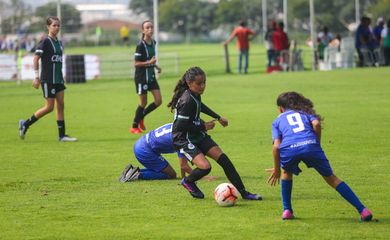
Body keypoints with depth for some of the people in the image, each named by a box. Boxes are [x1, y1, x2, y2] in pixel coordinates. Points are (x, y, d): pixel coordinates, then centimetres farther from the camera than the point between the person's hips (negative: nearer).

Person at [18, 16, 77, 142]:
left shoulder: (59, 42, 12)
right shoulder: (45, 42, -11)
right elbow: (36, 58, -13)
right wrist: (36, 76, -17)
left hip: (58, 79, 8)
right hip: (47, 79, -8)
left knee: (60, 106, 3)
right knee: (49, 107, -6)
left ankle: (62, 135, 5)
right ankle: (25, 124, 8)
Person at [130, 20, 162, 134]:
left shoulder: (153, 42, 5)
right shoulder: (140, 45, -17)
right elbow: (136, 63, -17)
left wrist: (156, 66, 7)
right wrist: (148, 62, -29)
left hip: (151, 75, 7)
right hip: (141, 76, -7)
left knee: (158, 101, 2)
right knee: (143, 102, 0)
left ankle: (141, 117, 23)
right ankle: (134, 127, 17)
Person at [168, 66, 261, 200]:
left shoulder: (195, 94, 2)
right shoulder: (187, 100, -26)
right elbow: (180, 126, -26)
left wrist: (218, 118, 31)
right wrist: (203, 126, -16)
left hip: (198, 135, 9)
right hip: (184, 140, -9)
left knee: (223, 159, -2)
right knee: (205, 167, -25)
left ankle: (243, 193, 1)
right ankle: (188, 182, 10)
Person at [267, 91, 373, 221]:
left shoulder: (277, 121, 31)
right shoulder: (306, 113, 33)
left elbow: (276, 146, 15)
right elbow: (316, 124, 9)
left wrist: (276, 169, 22)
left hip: (288, 149, 0)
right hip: (310, 145, 0)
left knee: (287, 172, 34)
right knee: (331, 178, 14)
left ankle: (287, 210, 28)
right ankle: (362, 210, 6)